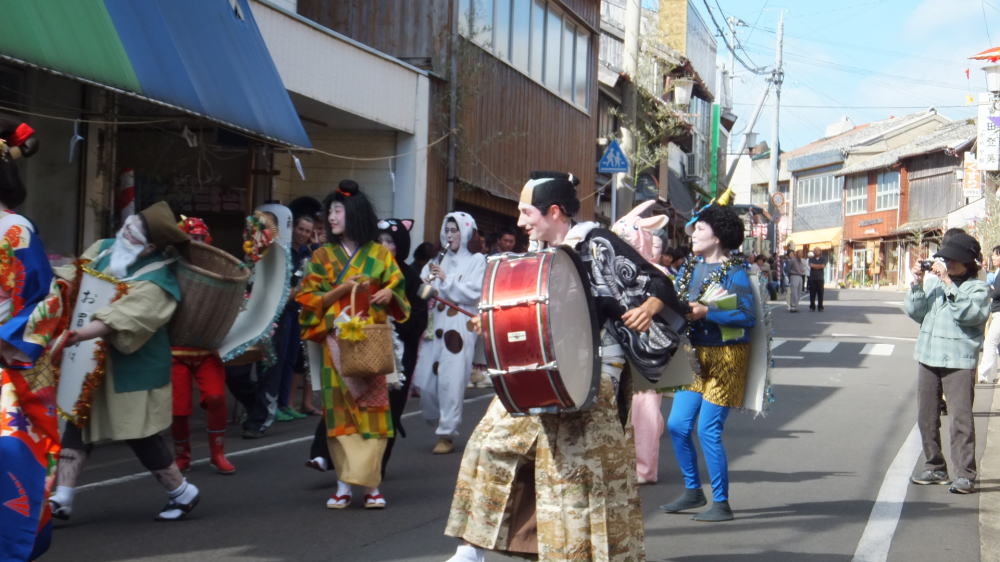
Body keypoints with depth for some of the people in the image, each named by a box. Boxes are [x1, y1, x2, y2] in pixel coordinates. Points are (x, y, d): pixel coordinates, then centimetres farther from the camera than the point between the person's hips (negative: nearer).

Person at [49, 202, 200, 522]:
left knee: (140, 434, 0)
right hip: (94, 361, 7)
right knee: (79, 421, 5)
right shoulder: (105, 249, 1)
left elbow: (121, 319, -36)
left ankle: (183, 494, 19)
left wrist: (80, 334, -48)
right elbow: (74, 278, 7)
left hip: (134, 367, -7)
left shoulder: (156, 281, -22)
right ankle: (62, 498, 10)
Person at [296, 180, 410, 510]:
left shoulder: (380, 254, 9)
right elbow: (309, 298, 4)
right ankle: (343, 485, 0)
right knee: (340, 408, -4)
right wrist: (345, 288, -10)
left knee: (371, 407, -6)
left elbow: (398, 289, 11)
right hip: (336, 342, 1)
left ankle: (371, 485, -2)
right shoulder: (323, 256, 10)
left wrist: (388, 294, -12)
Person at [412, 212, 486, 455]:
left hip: (459, 328, -5)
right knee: (425, 381, 3)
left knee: (451, 382, -7)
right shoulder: (437, 261, 17)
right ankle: (439, 423, 24)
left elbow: (474, 294, -9)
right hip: (433, 326, 5)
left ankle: (447, 434, 1)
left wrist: (446, 280, -12)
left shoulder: (476, 261, 4)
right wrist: (425, 285, -10)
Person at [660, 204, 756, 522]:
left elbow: (748, 316, -18)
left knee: (708, 430, -8)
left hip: (725, 356, -7)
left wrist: (706, 312, -23)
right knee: (677, 426, 6)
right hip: (695, 355, 7)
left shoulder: (734, 271, -11)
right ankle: (693, 491, 24)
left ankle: (722, 504, 3)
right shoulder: (690, 268, 10)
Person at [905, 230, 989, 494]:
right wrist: (917, 285, -5)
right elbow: (915, 312, 7)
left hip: (959, 362, -6)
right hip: (928, 358, 6)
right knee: (926, 417, 9)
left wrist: (948, 284, -21)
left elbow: (969, 314, -19)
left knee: (961, 418, -11)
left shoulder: (978, 288, -1)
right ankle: (935, 468, 20)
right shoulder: (937, 286, 14)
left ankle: (965, 475, -10)